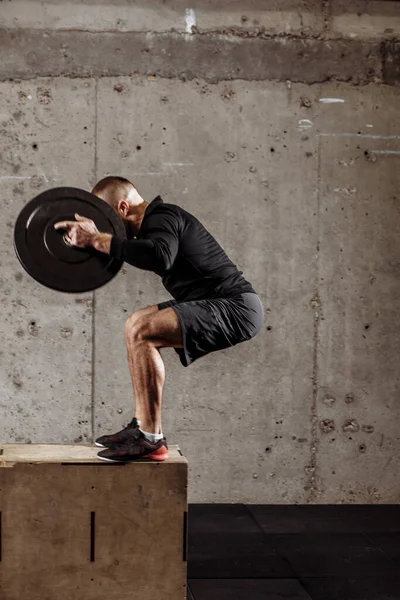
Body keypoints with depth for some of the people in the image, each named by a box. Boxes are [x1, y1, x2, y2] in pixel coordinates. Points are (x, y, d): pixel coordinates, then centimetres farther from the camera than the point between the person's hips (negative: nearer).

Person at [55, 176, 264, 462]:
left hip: (235, 309, -11)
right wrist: (96, 238, 19)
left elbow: (160, 256, -35)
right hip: (233, 307, 11)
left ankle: (151, 440, -17)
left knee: (140, 331, -21)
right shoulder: (160, 217, 18)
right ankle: (142, 426, 16)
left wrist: (99, 241, -30)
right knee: (140, 324, 19)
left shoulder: (161, 218, -14)